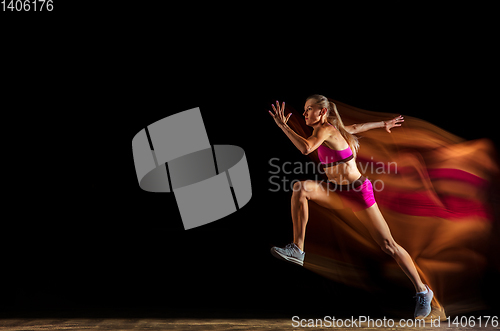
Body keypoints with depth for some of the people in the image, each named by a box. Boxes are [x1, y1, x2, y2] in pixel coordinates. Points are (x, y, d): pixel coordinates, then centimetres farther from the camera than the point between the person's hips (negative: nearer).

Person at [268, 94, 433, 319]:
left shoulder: (326, 129, -16)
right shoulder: (328, 129, 9)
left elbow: (306, 148, -36)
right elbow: (356, 127, 24)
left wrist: (283, 126, -30)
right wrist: (383, 124, 39)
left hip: (358, 192, -8)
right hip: (338, 194, 8)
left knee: (388, 245, -1)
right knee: (301, 187, -18)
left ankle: (422, 291, 14)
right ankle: (297, 250, -18)